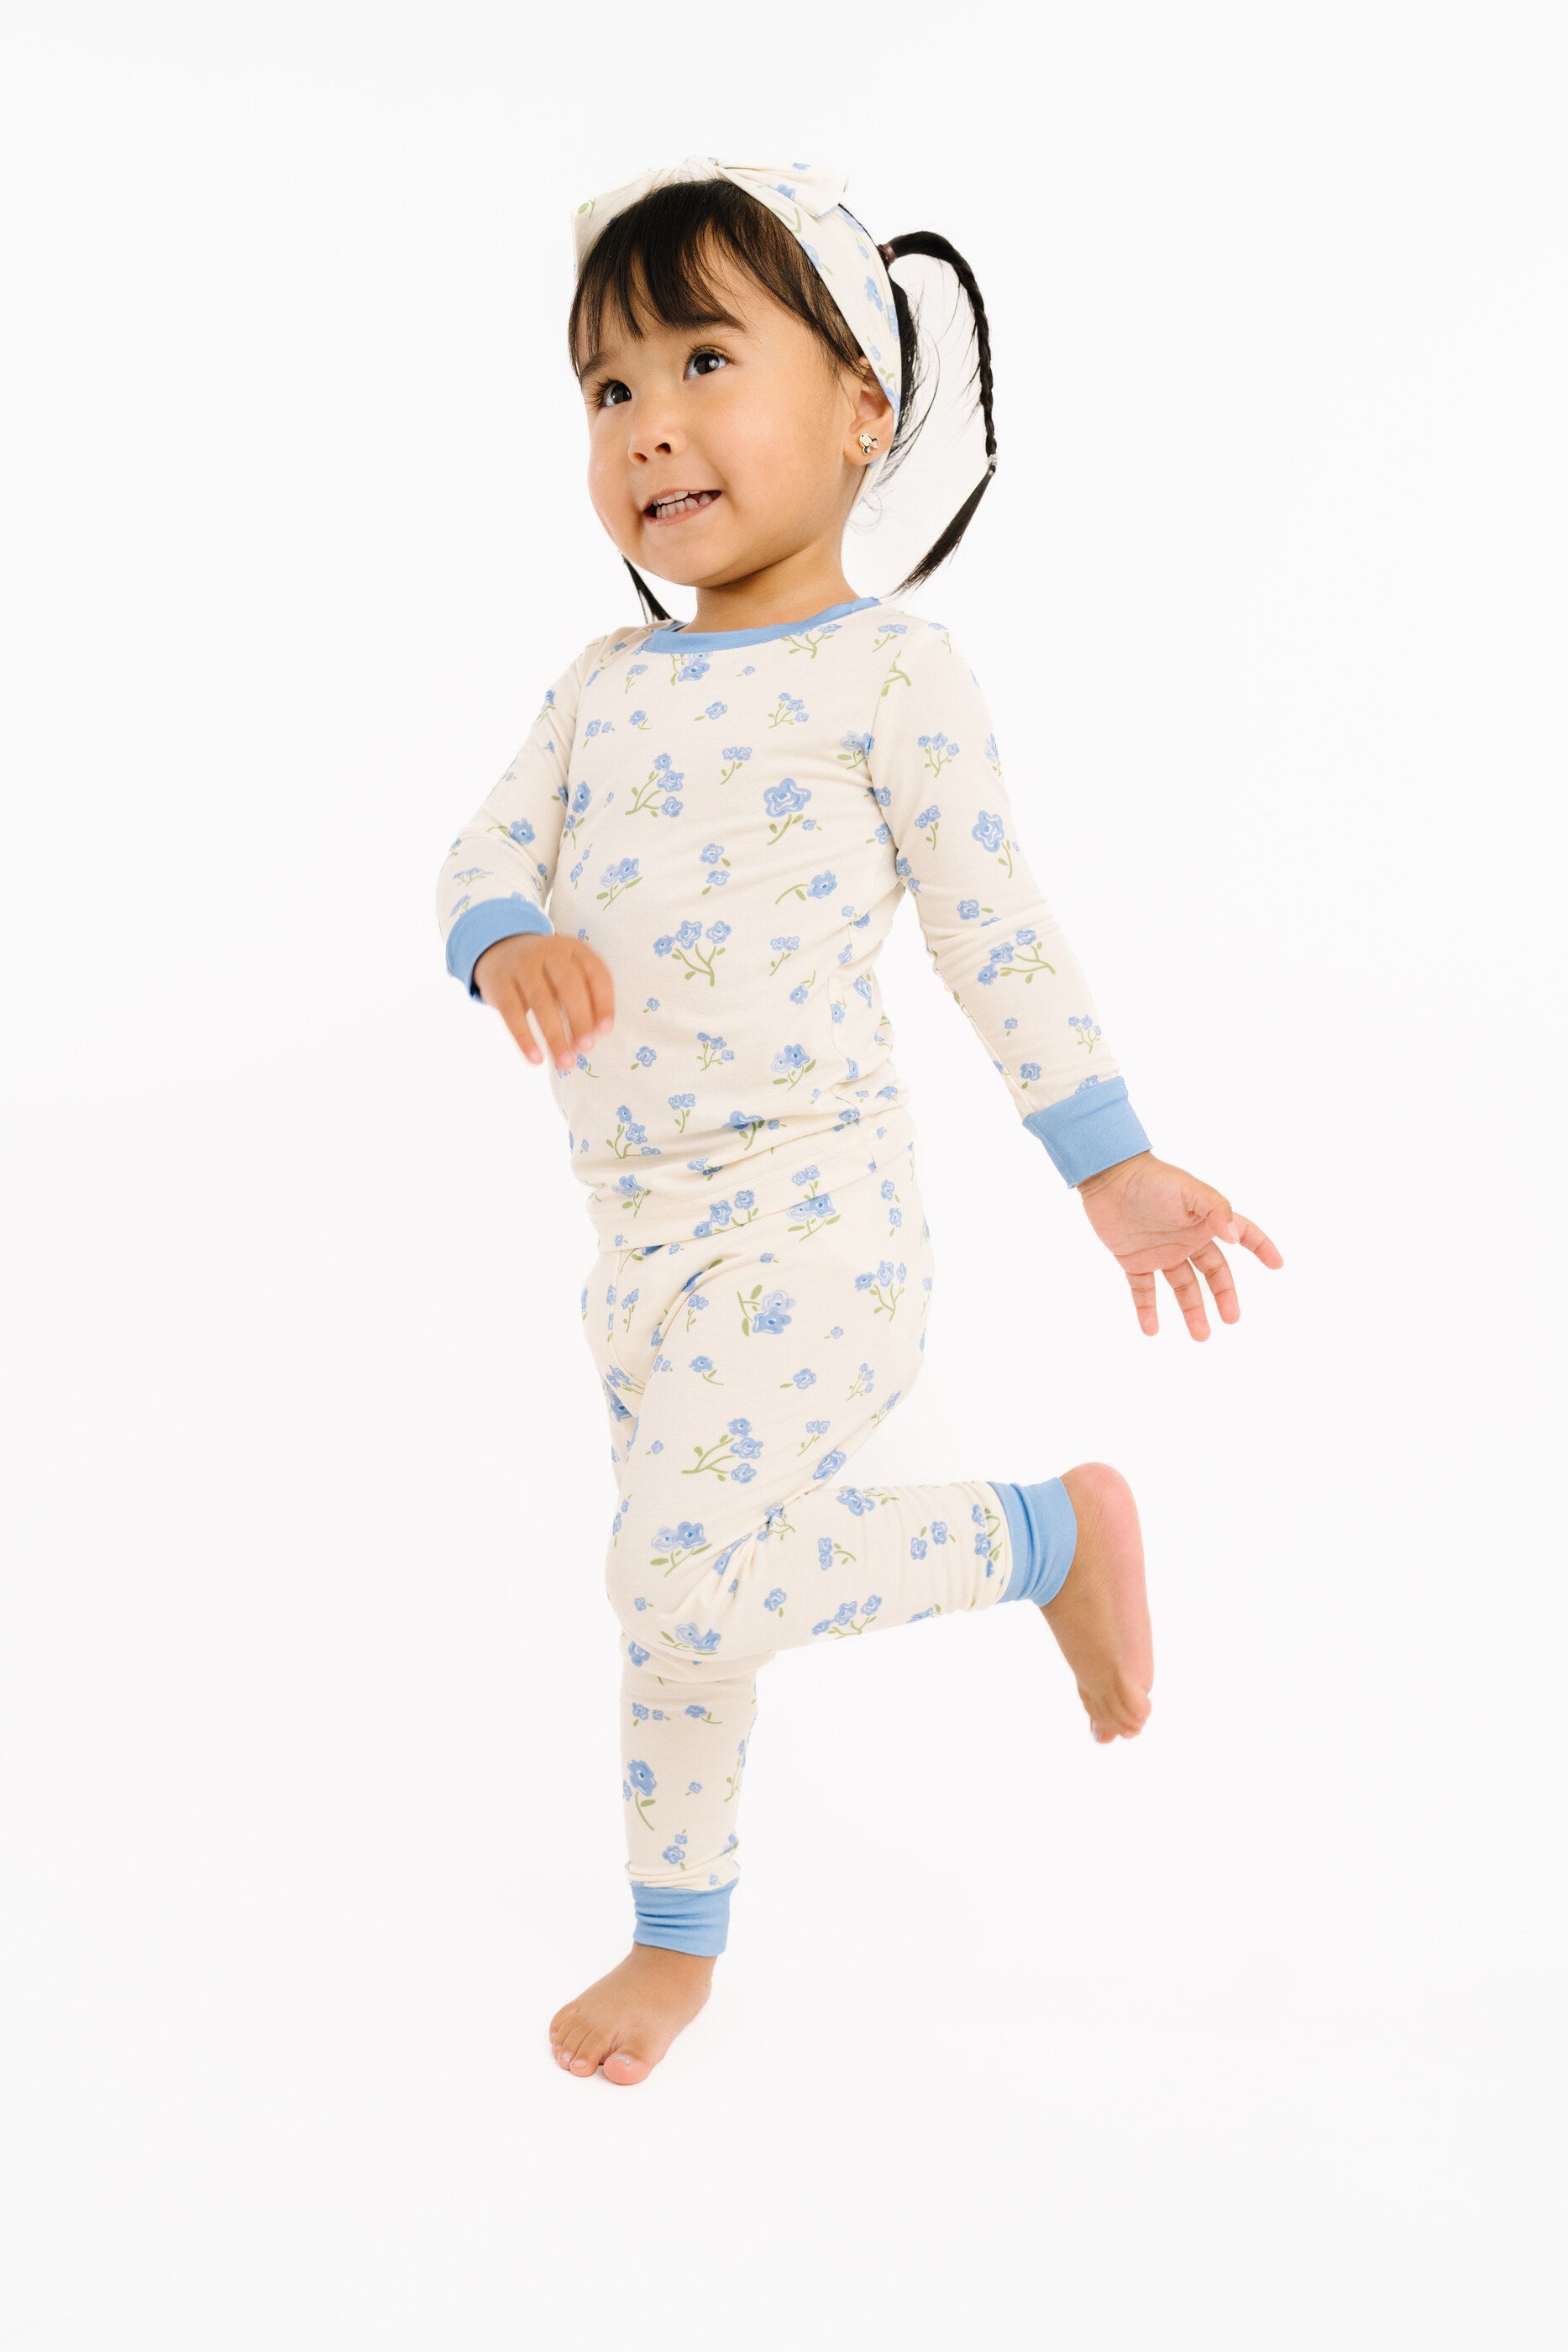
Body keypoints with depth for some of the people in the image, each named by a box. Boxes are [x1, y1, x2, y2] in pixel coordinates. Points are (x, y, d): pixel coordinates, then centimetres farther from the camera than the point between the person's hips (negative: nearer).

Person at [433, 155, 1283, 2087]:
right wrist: (511, 942, -20)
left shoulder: (886, 668, -7)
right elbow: (486, 856, 5)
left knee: (694, 1577, -21)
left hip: (807, 1220, -6)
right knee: (676, 1596, 16)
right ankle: (678, 1940, 32)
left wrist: (1114, 1164, -4)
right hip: (638, 1225, 7)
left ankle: (1052, 1530, 1)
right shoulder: (606, 682, 10)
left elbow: (994, 930, -5)